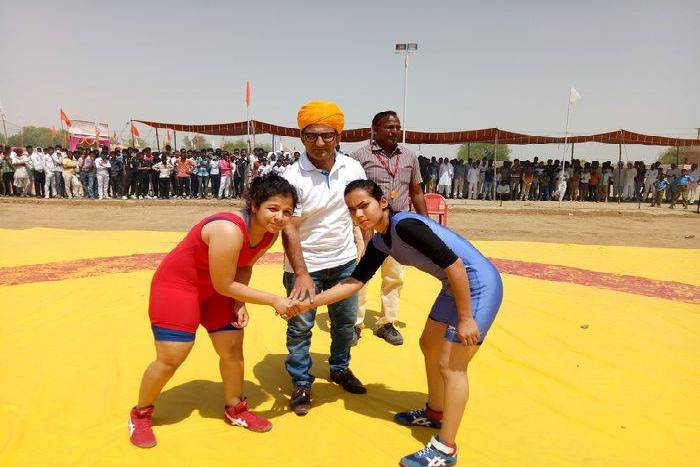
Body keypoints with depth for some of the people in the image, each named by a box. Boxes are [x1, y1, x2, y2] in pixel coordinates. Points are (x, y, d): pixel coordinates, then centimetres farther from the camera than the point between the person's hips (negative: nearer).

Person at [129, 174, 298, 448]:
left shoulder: (271, 232, -11)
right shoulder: (229, 231, -37)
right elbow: (224, 285, -28)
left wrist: (240, 303, -10)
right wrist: (273, 300, -24)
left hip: (218, 287, 8)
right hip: (177, 284, -7)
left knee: (233, 348, 7)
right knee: (170, 359, -5)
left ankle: (235, 409, 30)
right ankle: (140, 415, 22)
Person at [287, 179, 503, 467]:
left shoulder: (405, 225, -25)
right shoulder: (380, 242, 3)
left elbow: (454, 264, -26)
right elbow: (356, 281, 5)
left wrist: (465, 318, -22)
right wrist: (309, 303, -2)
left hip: (477, 284, -10)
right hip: (454, 286, 10)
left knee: (450, 365, -3)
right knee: (429, 345, 21)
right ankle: (435, 413, 41)